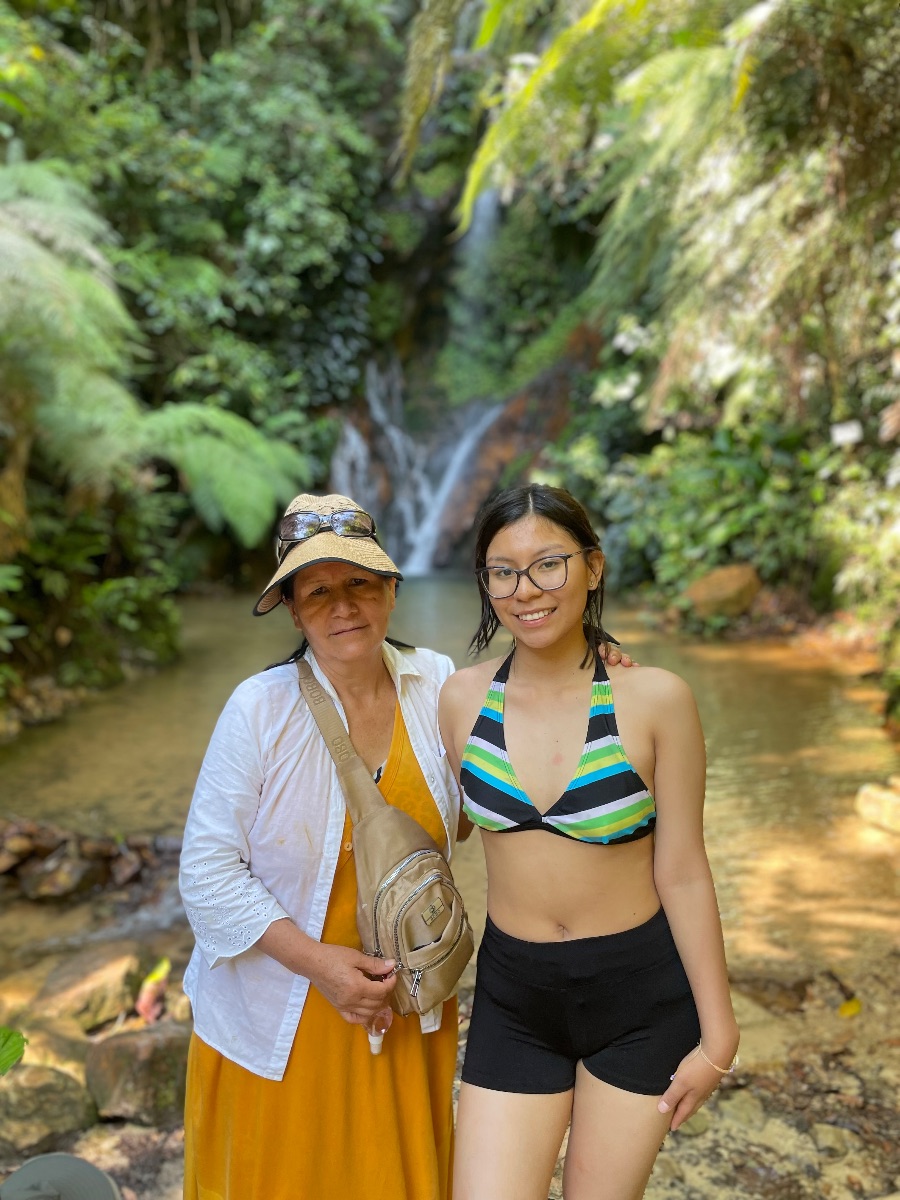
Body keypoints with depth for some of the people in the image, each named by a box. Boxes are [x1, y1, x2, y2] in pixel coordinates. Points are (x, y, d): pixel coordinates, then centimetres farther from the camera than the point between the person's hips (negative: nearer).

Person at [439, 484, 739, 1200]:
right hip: (513, 999, 2)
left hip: (642, 1000, -2)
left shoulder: (654, 699, -14)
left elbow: (682, 873, -9)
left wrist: (717, 1035, -4)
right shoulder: (464, 698, -6)